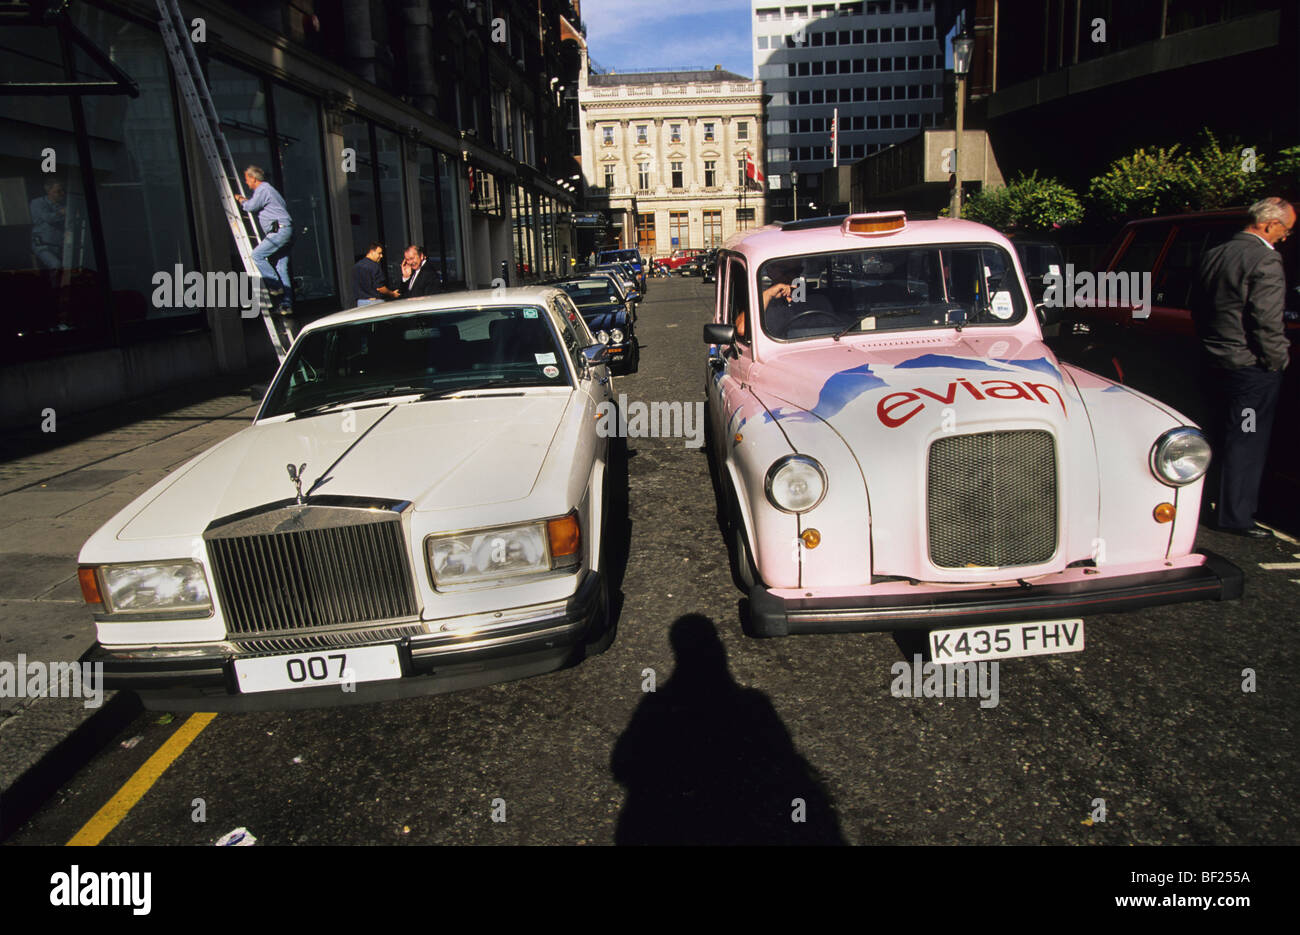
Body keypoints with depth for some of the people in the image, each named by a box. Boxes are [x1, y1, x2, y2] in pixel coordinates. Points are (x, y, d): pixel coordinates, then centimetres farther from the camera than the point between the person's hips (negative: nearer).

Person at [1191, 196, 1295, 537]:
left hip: (1214, 362, 8)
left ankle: (1218, 503, 28)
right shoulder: (1265, 260, -17)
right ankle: (1235, 516, 7)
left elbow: (1197, 310, 15)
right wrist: (1279, 360, -9)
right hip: (1251, 367, -8)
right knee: (1247, 443, 1)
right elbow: (1267, 321, -21)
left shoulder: (1212, 255, 7)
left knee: (1225, 438, 19)